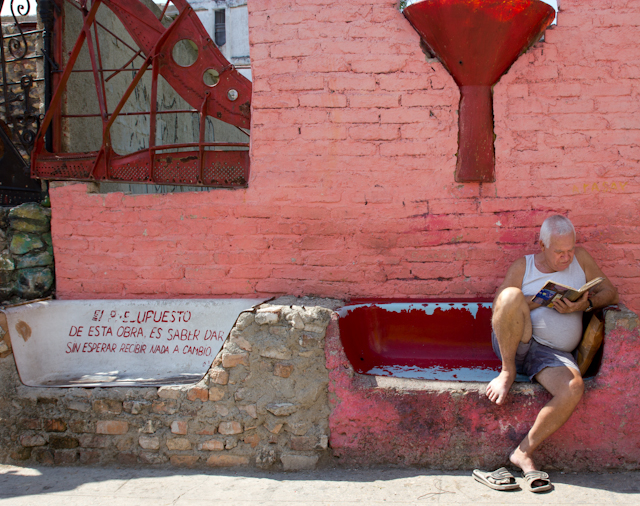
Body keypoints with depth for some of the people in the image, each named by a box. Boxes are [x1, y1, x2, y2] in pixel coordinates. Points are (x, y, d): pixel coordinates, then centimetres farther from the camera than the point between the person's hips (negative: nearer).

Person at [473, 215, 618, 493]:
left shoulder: (580, 258, 14)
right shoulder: (523, 266, 7)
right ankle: (507, 372, -19)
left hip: (552, 353, 2)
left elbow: (610, 292, 13)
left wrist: (586, 304, -8)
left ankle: (524, 453, -19)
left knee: (574, 388, -33)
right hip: (514, 343, -2)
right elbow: (499, 308, 1)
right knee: (511, 294, -33)